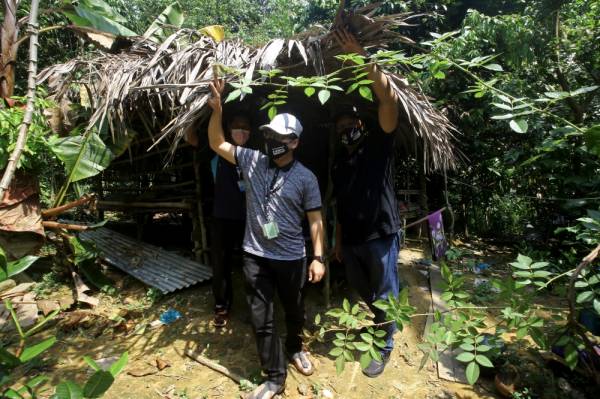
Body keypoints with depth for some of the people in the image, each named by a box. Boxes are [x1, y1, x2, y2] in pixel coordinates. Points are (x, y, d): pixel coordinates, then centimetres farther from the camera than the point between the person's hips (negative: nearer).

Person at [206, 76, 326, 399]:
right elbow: (217, 144, 3)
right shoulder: (252, 161, -1)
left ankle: (295, 348, 52)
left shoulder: (305, 178, -8)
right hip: (255, 255, 2)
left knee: (294, 311, 20)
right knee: (261, 320, 8)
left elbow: (315, 221, -5)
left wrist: (318, 257, -9)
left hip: (291, 258, -1)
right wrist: (217, 109, -10)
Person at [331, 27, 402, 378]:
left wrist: (362, 57, -23)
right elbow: (340, 204, 13)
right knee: (363, 292, 22)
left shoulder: (380, 143, -4)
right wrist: (338, 240, 11)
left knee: (384, 294, 8)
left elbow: (387, 98, -19)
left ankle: (385, 345, 29)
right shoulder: (339, 161, 11)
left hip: (381, 236, -5)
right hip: (352, 240, 6)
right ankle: (374, 325, 48)